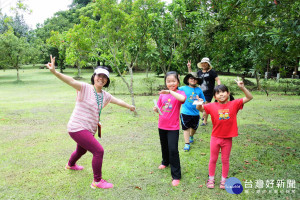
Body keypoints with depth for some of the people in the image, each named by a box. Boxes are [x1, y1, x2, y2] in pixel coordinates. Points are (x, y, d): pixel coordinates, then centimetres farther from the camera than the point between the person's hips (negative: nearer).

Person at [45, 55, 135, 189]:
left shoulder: (105, 95, 7)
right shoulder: (85, 88, -14)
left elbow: (117, 101, 23)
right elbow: (71, 81, -30)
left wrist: (129, 106, 38)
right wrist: (55, 72, -47)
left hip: (89, 130, 9)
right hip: (77, 128, -9)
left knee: (81, 150, 32)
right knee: (98, 151, -16)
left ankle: (70, 165, 64)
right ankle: (97, 181, 1)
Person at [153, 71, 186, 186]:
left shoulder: (179, 93, -10)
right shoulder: (162, 94, 3)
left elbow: (182, 98, -35)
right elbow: (159, 108, 11)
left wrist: (170, 91, -31)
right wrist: (156, 109, -11)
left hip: (173, 127, -5)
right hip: (162, 125, 5)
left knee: (173, 149, -10)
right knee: (164, 146, 23)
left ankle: (176, 176, 3)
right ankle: (165, 162, 52)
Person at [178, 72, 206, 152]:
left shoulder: (199, 90, 3)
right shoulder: (183, 88, -4)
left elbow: (203, 100, 8)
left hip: (195, 113, 3)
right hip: (185, 113, -3)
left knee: (194, 127, 20)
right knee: (186, 128, 2)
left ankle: (191, 136, 50)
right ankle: (187, 144, 11)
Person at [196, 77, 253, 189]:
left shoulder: (234, 104, -7)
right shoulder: (212, 106, -6)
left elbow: (249, 97, -10)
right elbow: (200, 108, -8)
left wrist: (242, 87, -24)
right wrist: (199, 104, -31)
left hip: (228, 138, 0)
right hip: (215, 137, 1)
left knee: (225, 160, 14)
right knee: (213, 159, 15)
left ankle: (223, 180, 32)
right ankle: (211, 179, 32)